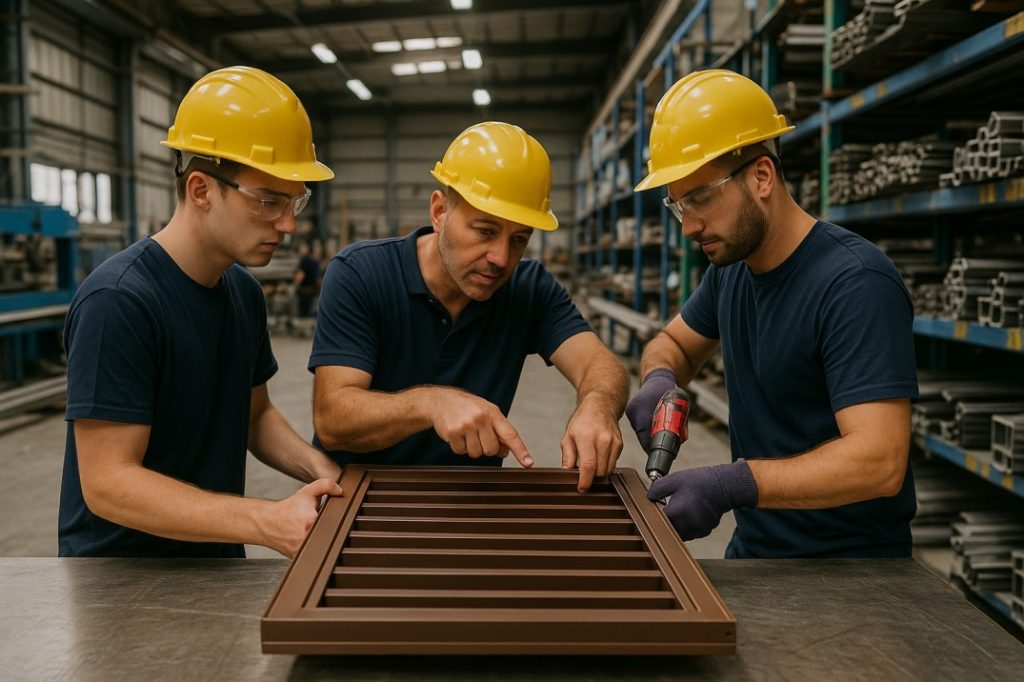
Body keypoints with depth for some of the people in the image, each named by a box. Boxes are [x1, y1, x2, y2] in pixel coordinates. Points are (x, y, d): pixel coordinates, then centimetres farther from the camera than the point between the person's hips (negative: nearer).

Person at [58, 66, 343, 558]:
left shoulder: (244, 291, 3)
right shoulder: (118, 301, -19)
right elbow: (108, 482, -21)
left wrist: (316, 467, -7)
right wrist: (267, 522, -30)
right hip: (122, 576, -5)